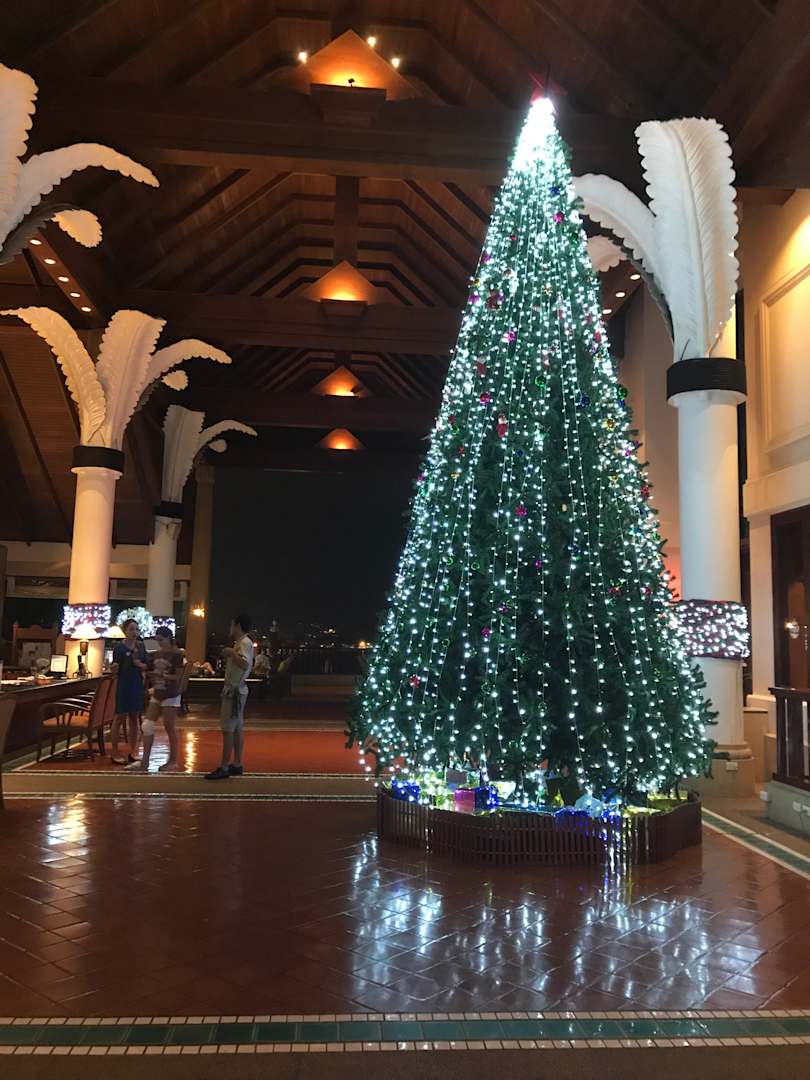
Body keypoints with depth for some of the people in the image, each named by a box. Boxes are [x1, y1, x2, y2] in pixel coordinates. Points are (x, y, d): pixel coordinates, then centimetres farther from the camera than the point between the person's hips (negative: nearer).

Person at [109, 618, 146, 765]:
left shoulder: (140, 646, 6)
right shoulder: (119, 648, -8)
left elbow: (146, 666, 9)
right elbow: (114, 671, -6)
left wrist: (139, 664, -11)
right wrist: (114, 668, -28)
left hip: (137, 685, 5)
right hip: (123, 685, -5)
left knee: (134, 717, 10)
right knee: (120, 717, -2)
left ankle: (133, 752, 18)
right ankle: (114, 753, 8)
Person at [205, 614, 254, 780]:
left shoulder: (245, 643, -15)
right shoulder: (239, 643, 16)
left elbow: (245, 664, -30)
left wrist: (232, 653, -22)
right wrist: (228, 656, 12)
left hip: (235, 690, -10)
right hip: (234, 689, 10)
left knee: (228, 729, -8)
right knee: (237, 728, 12)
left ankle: (224, 767, -4)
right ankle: (237, 764, 17)